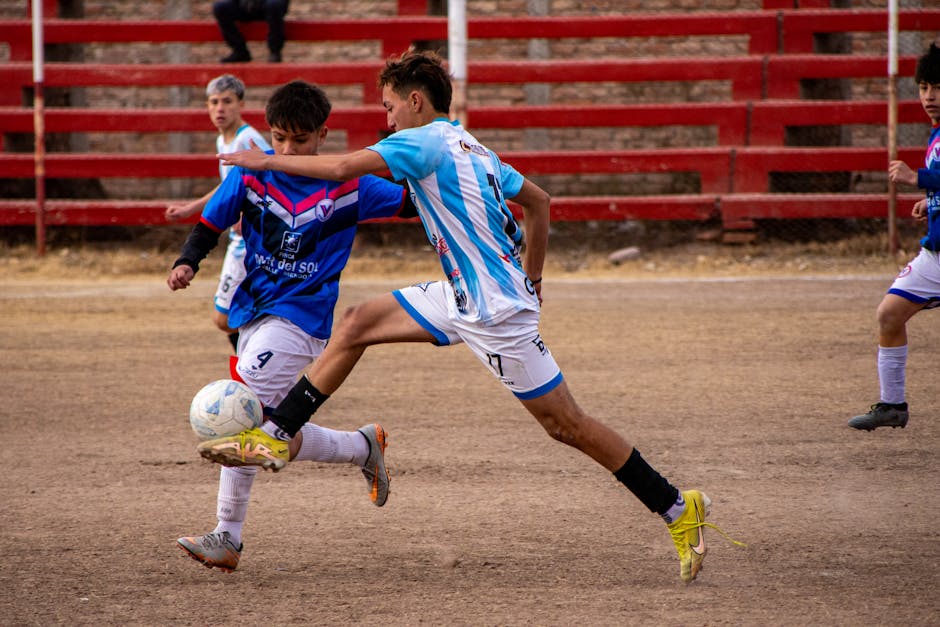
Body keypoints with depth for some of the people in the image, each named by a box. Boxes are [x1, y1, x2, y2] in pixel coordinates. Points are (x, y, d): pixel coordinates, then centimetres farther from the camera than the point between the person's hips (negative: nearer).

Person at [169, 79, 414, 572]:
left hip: (301, 320, -5)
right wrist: (186, 263, -11)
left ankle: (227, 537, -10)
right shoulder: (251, 173, 2)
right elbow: (209, 225, 7)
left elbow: (413, 202, 3)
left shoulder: (347, 186, -4)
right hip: (253, 315, 5)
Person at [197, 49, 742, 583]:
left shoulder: (426, 142, -15)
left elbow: (341, 168, -21)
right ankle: (272, 438, 11)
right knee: (357, 325, 8)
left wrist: (265, 160, -7)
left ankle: (679, 508, 3)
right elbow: (538, 201, 21)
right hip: (463, 297, 10)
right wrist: (531, 282, 27)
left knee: (565, 424, -4)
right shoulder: (470, 148, 12)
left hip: (494, 310, -10)